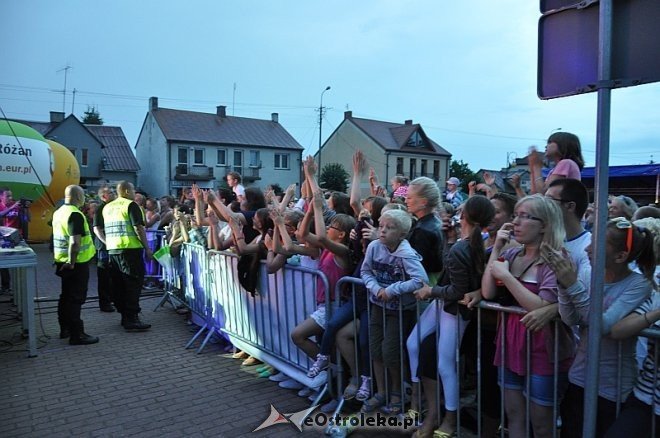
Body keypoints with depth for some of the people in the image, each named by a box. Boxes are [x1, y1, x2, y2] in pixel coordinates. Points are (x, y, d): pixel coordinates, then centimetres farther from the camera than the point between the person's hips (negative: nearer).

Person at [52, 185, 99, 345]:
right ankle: (76, 334, 0)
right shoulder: (75, 214, -19)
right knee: (76, 298, -4)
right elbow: (75, 242, -28)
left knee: (66, 296, 17)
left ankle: (65, 329, 28)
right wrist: (72, 262, -21)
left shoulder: (58, 212, 10)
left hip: (63, 261, 9)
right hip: (76, 263, -9)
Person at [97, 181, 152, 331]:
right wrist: (147, 248, -11)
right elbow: (138, 228, -15)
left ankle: (124, 316, 19)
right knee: (133, 283, -4)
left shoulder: (107, 207, 15)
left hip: (112, 250, 7)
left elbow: (99, 229, 17)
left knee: (119, 285, 12)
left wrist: (109, 242, 17)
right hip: (130, 249, -7)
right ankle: (131, 319, -7)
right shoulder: (131, 205, -8)